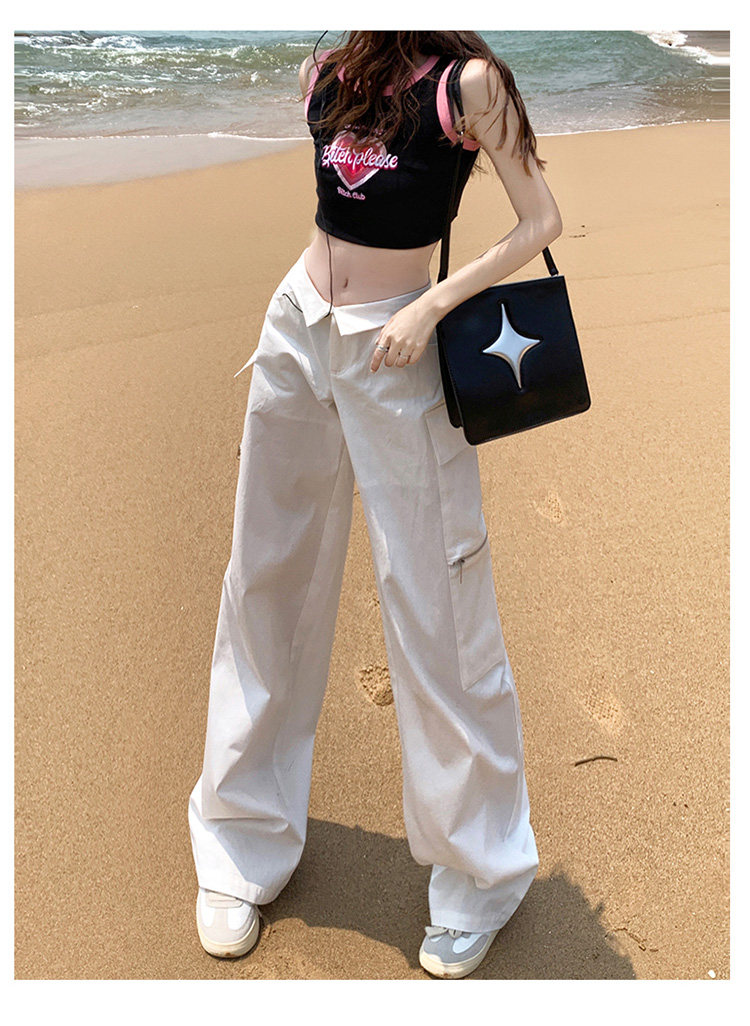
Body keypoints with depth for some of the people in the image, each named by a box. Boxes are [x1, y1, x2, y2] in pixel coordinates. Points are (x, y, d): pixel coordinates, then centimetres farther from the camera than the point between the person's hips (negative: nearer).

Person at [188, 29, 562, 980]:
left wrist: (429, 306, -17)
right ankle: (244, 845, 29)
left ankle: (480, 870, 22)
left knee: (431, 599, 0)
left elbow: (541, 222, -7)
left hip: (396, 350, -6)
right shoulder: (322, 72, 9)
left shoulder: (466, 81, -8)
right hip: (297, 328, 6)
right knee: (265, 578, 10)